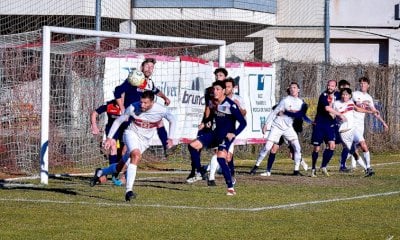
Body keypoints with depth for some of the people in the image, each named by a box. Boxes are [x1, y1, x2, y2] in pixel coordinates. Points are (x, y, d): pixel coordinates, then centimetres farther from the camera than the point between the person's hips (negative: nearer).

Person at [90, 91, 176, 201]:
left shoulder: (161, 110, -17)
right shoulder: (133, 108, -18)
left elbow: (173, 120, 3)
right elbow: (118, 121, -4)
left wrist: (170, 138, -4)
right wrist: (109, 138, -7)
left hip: (144, 141, 3)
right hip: (132, 134, -3)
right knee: (136, 155, -33)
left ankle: (100, 172, 32)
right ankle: (129, 190, -35)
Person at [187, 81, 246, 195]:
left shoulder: (230, 105, -18)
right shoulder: (213, 102, 3)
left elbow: (243, 122, -16)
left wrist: (234, 134, -24)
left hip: (227, 135, -8)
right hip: (216, 133, 8)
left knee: (220, 158, -27)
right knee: (193, 145, -3)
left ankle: (230, 188, -22)